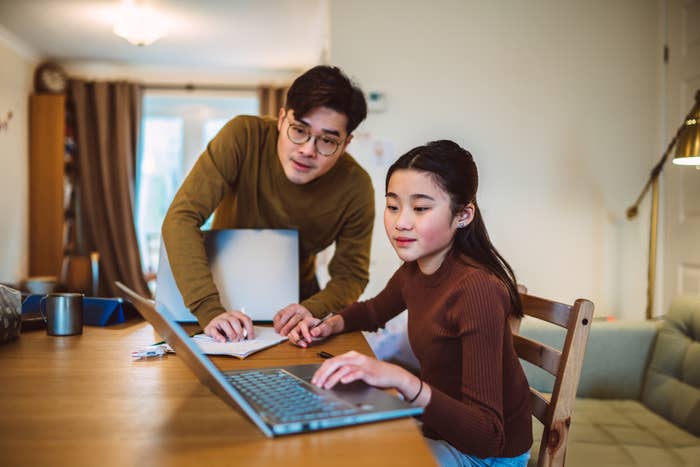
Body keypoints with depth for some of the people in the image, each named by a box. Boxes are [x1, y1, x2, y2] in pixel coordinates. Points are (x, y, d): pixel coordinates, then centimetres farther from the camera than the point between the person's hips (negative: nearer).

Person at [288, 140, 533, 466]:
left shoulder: (478, 289, -29)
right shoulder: (413, 270, -5)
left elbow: (487, 437, -32)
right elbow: (374, 311, 19)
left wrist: (403, 380, -45)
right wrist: (330, 325, -2)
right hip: (438, 424, 7)